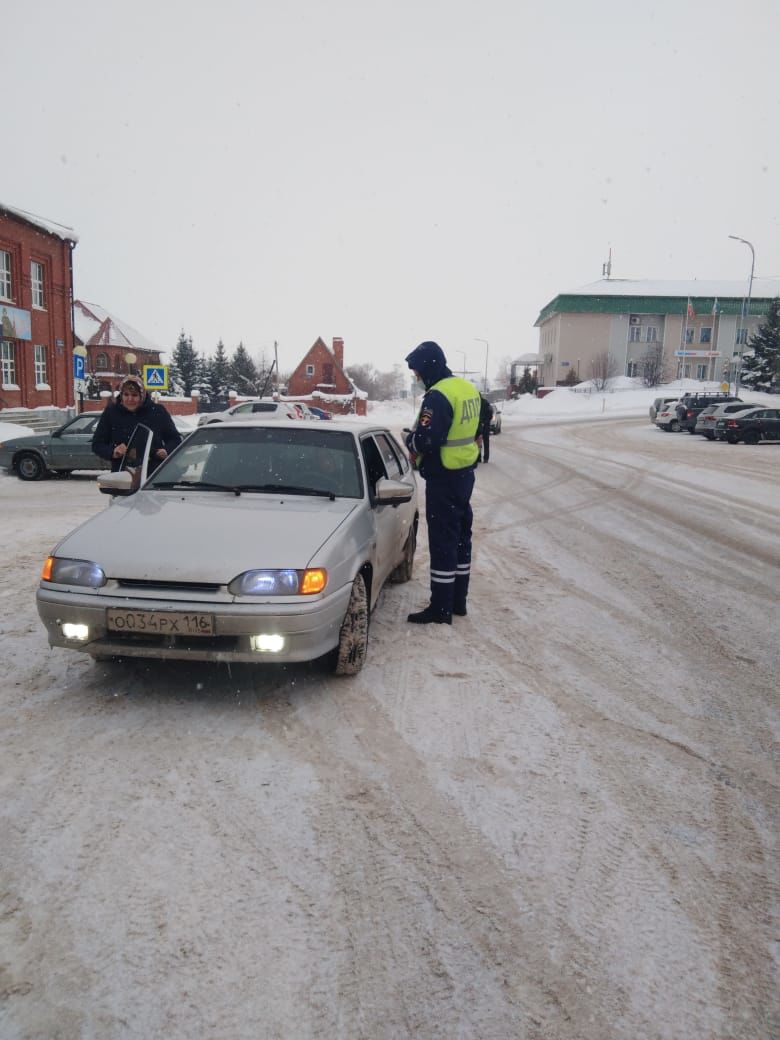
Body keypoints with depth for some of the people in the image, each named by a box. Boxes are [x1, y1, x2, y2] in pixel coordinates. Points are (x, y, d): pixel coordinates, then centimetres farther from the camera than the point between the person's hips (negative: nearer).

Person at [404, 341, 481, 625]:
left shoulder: (438, 396, -21)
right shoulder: (468, 388, 9)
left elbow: (426, 440, -27)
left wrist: (410, 440, -4)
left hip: (444, 478, -9)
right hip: (465, 472, 9)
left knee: (443, 541, -3)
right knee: (461, 536, 15)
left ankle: (441, 609, 5)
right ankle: (458, 600, 26)